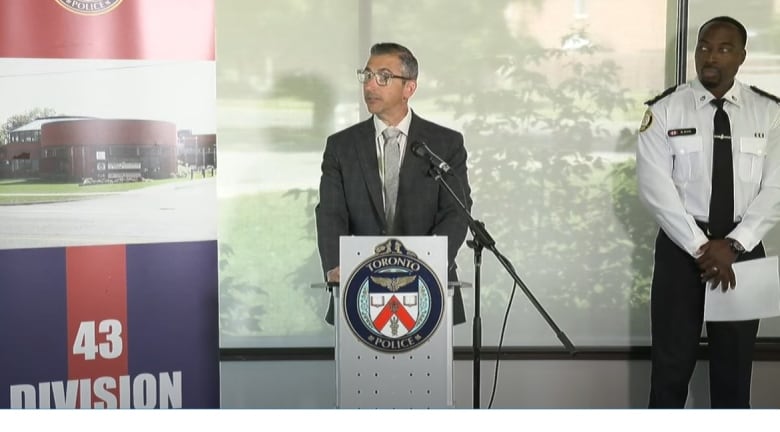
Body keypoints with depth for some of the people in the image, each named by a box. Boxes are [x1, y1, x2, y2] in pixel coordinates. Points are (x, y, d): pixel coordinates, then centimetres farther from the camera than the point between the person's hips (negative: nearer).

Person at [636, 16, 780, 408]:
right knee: (672, 361, 6)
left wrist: (733, 244, -15)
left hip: (744, 249, 2)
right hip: (682, 246, -2)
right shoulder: (665, 110, -4)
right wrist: (701, 247, -17)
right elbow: (655, 187, -11)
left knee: (735, 362, 12)